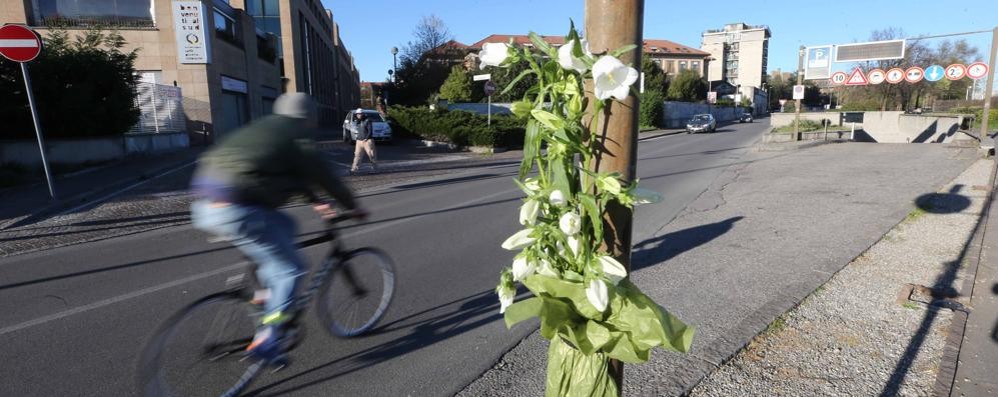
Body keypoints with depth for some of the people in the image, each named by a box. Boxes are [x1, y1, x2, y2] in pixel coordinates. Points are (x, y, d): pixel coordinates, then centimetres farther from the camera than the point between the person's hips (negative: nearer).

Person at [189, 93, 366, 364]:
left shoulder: (261, 130, 25)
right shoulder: (297, 140, 1)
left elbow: (293, 175, 34)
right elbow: (325, 178, 6)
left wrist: (316, 202, 41)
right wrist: (354, 207, 21)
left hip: (204, 205, 9)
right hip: (236, 209, -9)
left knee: (284, 225, 26)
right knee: (290, 269, 1)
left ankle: (268, 292, 22)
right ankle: (267, 340, 3)